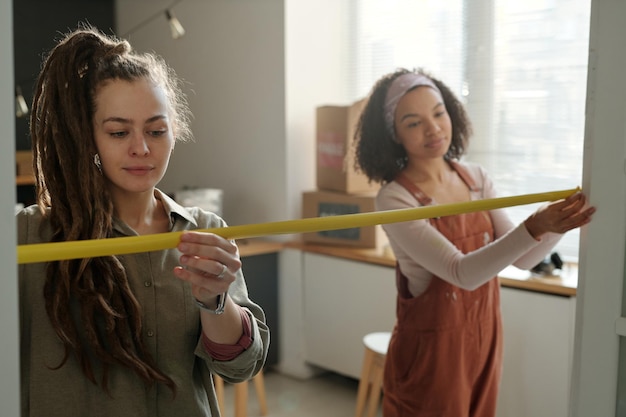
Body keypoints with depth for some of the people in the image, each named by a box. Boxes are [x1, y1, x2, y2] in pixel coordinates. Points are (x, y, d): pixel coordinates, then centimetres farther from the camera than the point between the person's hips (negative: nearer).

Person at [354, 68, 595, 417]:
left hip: (484, 342, 6)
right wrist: (535, 227, -38)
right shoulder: (395, 199, -19)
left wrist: (562, 221, -19)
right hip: (430, 351, -6)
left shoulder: (476, 178, 0)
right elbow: (462, 273, -27)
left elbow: (522, 258, -2)